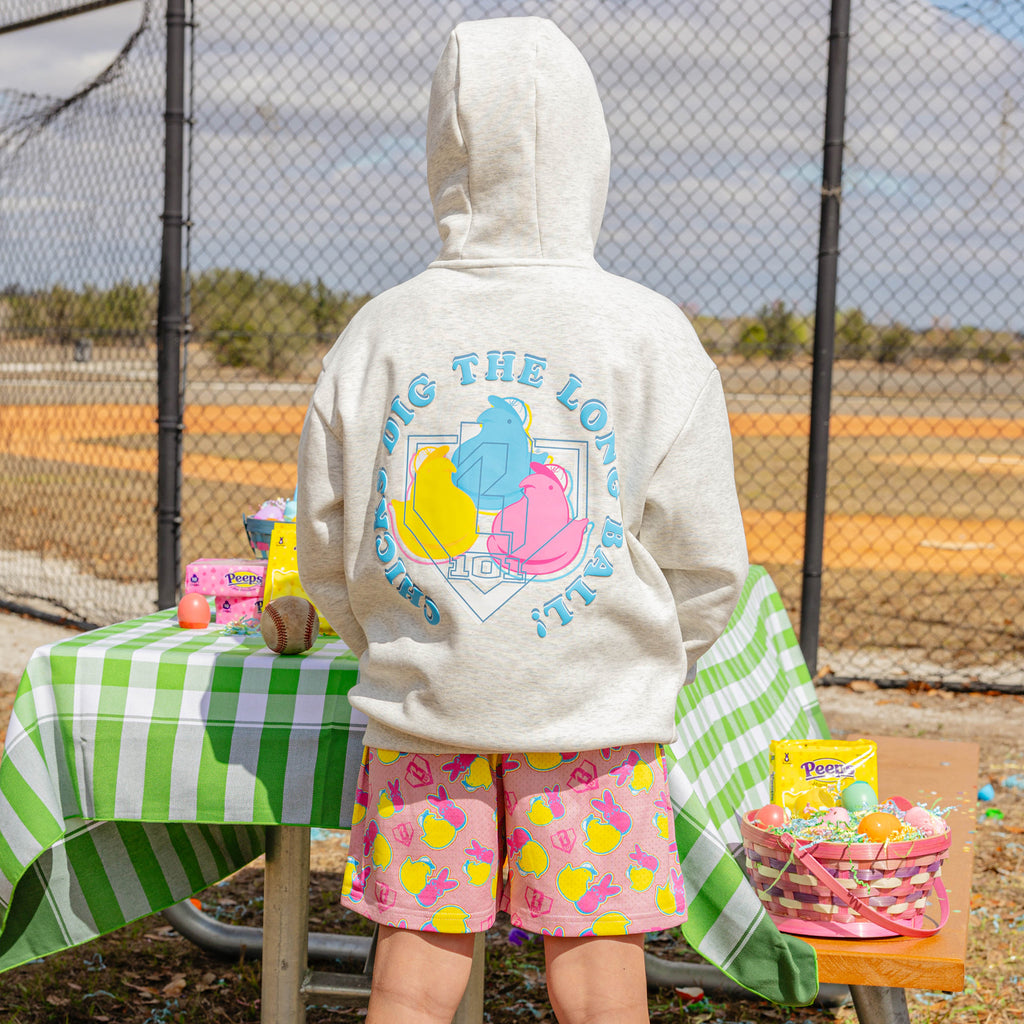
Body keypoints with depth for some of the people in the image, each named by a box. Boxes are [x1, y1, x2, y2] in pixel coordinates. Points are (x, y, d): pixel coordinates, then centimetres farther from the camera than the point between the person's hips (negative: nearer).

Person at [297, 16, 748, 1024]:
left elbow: (325, 551, 5)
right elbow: (705, 563, -4)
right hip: (595, 714, -2)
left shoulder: (381, 331, -1)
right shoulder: (651, 335, -7)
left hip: (422, 709, 2)